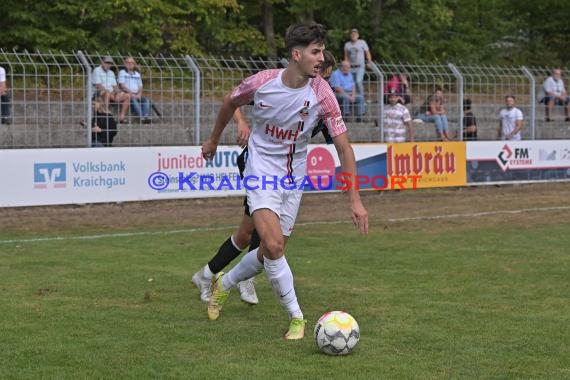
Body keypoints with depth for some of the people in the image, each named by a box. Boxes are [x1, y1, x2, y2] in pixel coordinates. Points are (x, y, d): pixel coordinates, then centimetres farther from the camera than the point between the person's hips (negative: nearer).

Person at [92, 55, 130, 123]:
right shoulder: (97, 70, -1)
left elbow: (115, 86, 19)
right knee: (107, 94, -42)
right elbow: (98, 86, -12)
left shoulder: (111, 73, 24)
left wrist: (118, 92, -4)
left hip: (111, 93, 7)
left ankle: (122, 117, -18)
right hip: (101, 92, -7)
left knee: (127, 96, -10)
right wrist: (108, 91, -22)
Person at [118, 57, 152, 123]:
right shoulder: (122, 72, 8)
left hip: (137, 94, 5)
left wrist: (139, 94, -4)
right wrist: (131, 93, -15)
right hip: (127, 93, -5)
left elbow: (140, 86, 19)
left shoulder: (137, 74, 24)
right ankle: (141, 117, -49)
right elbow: (122, 85, -4)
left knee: (146, 100, -24)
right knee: (133, 100, -37)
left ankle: (146, 116, -43)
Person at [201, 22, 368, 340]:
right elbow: (231, 102, 6)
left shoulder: (322, 93, -17)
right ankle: (297, 318, -7)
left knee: (270, 253, 9)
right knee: (274, 245, -20)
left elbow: (344, 147, -14)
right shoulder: (262, 82, -17)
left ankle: (224, 284, 37)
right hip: (262, 171, -3)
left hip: (294, 178, 3)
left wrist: (355, 200, -19)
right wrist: (214, 140, 19)